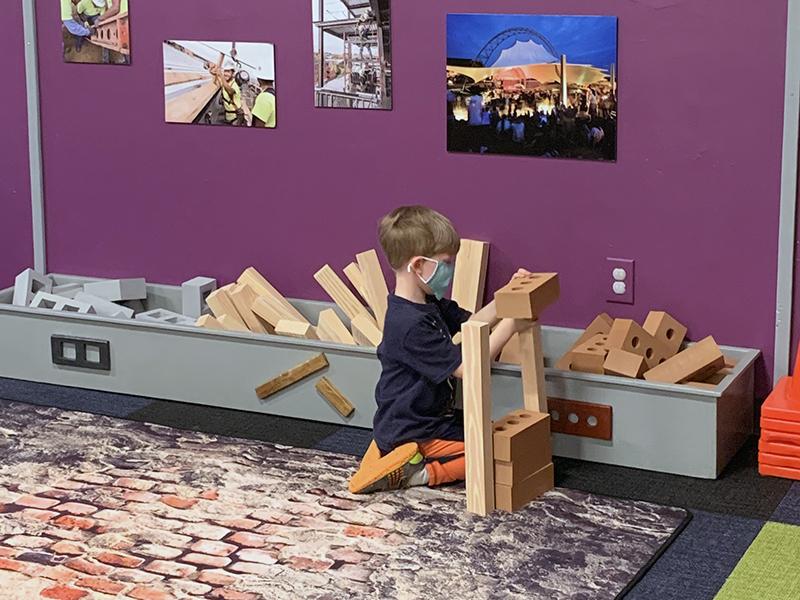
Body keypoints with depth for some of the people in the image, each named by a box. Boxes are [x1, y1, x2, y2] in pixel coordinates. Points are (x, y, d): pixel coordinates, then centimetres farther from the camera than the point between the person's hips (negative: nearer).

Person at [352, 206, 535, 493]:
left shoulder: (430, 305, 4)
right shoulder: (410, 325, -27)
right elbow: (465, 367, -24)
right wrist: (510, 326, -21)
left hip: (433, 417, 10)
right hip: (412, 433, -10)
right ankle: (420, 472, -11)